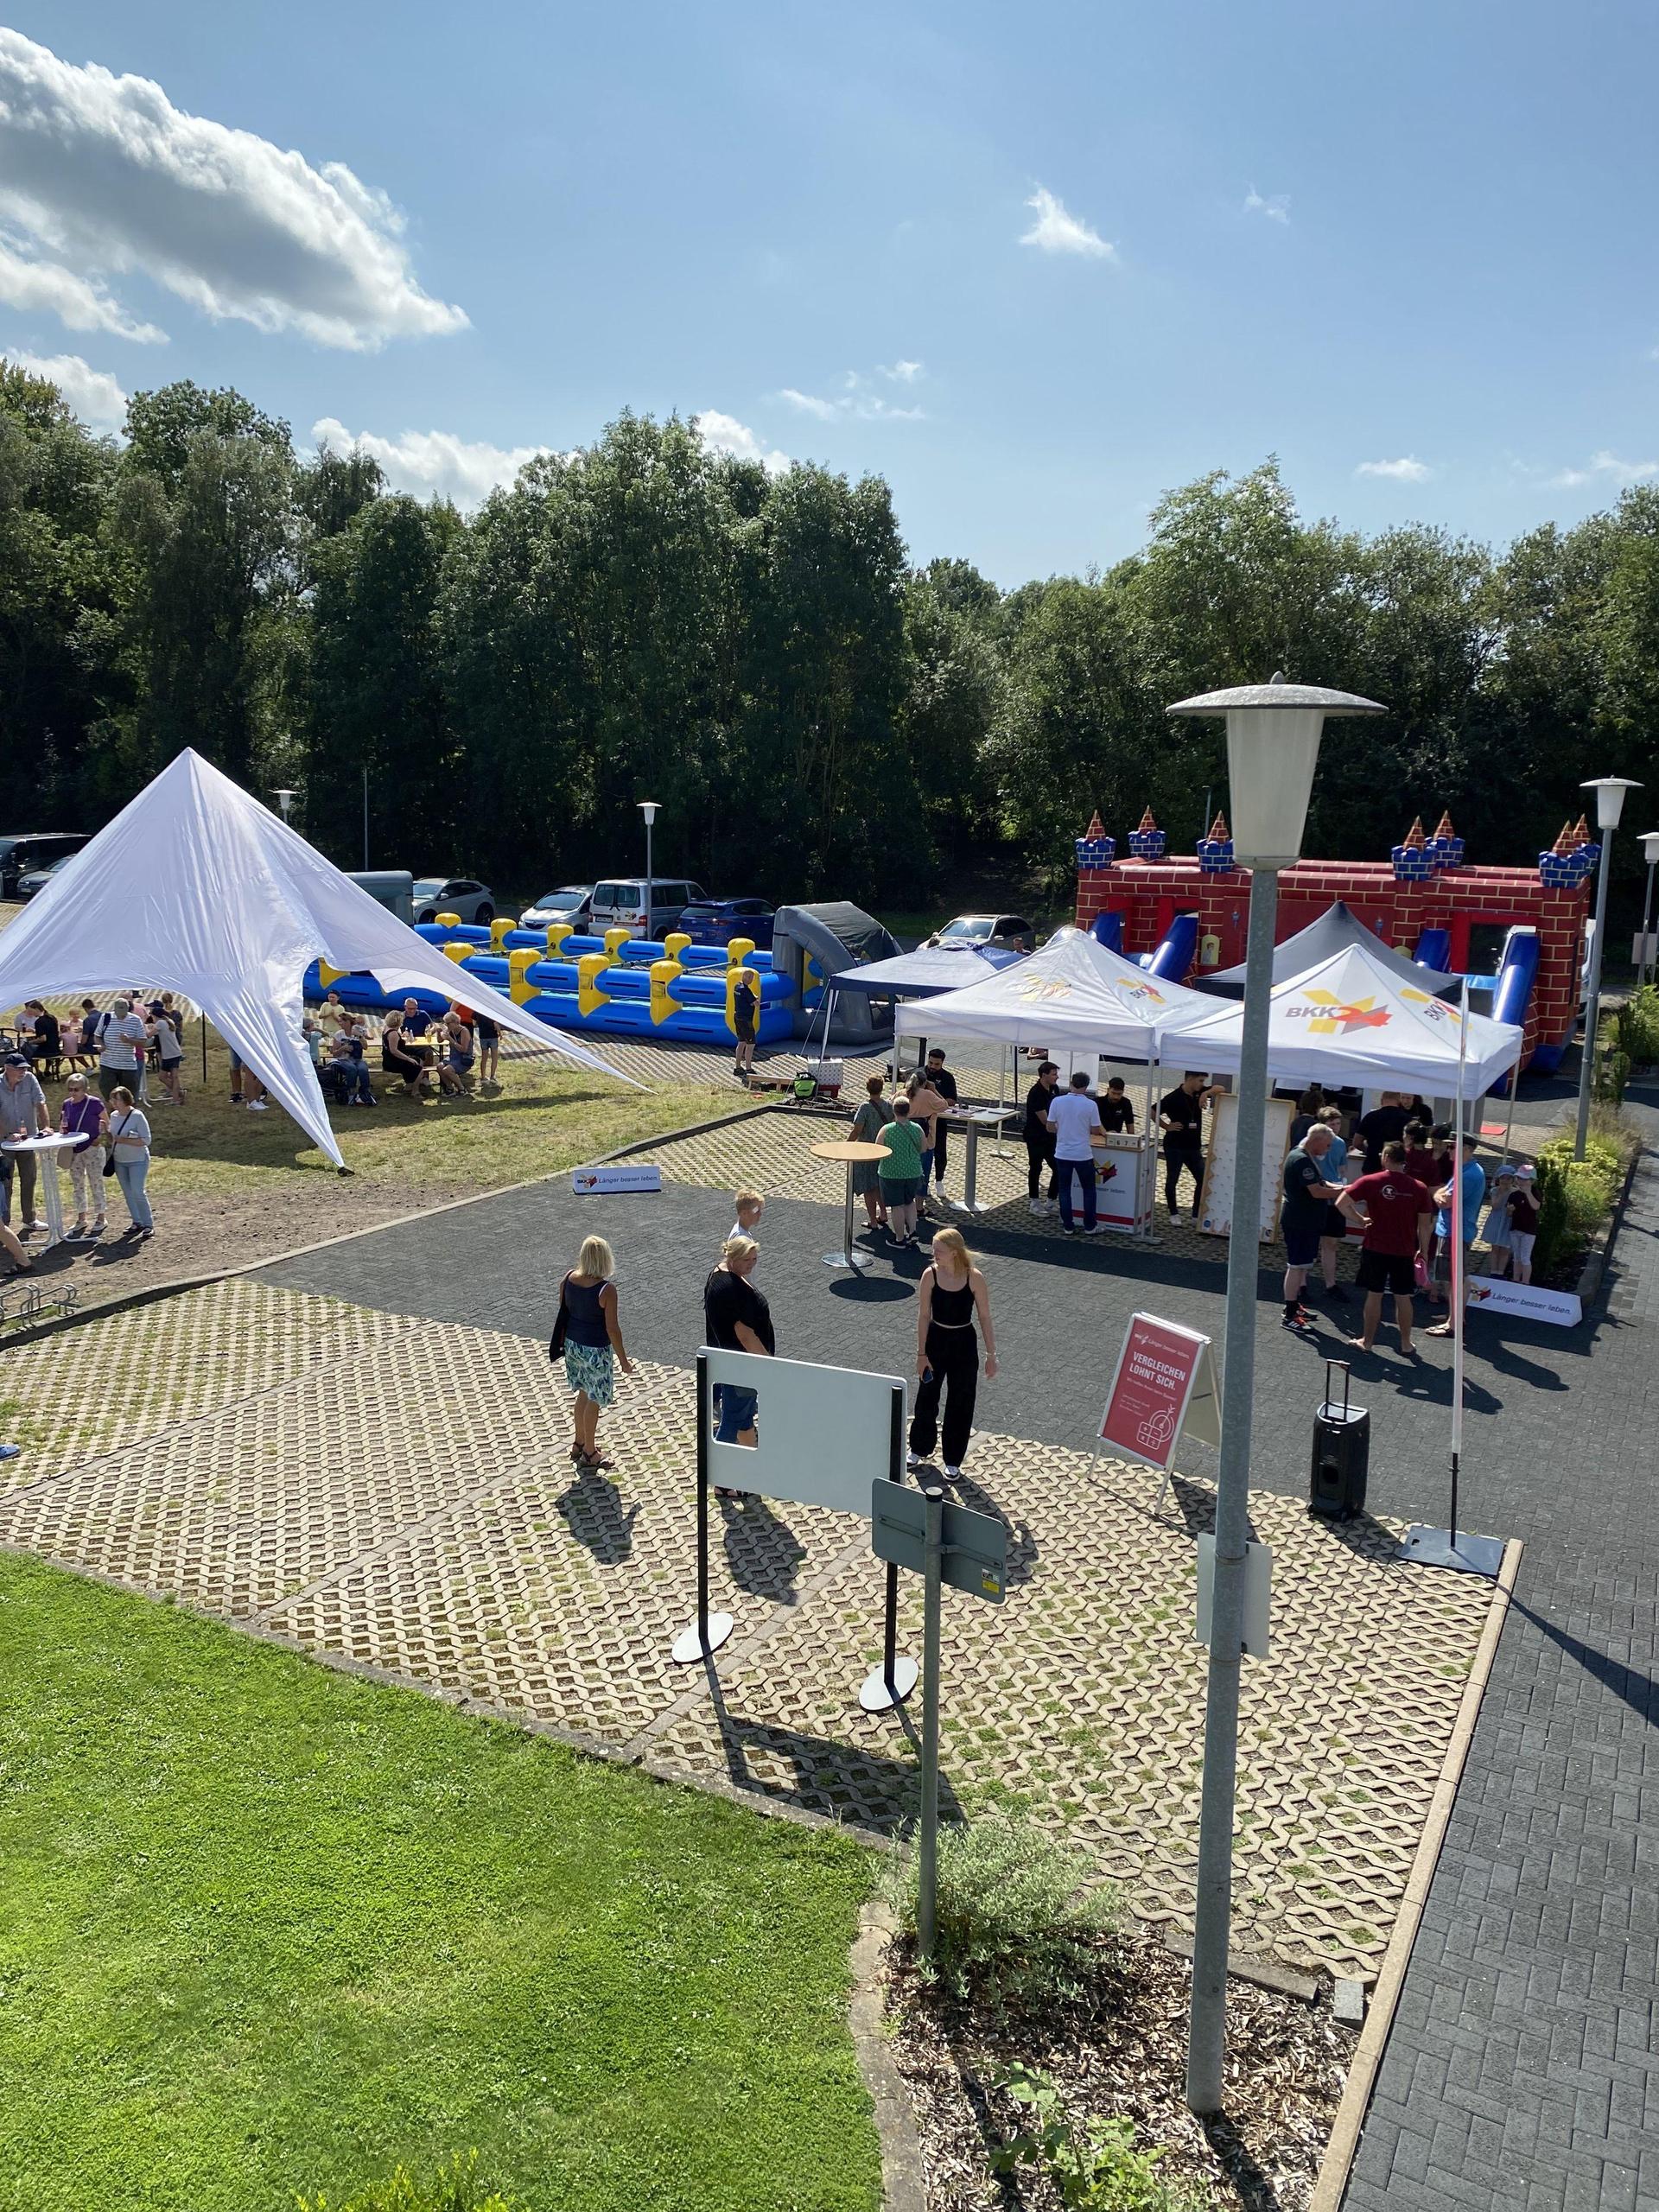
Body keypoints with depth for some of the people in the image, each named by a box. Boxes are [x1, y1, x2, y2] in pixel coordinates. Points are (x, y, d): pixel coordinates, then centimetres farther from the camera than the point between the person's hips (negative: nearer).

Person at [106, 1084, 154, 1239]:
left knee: (138, 1192, -12)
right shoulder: (114, 1116, 4)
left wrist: (124, 1140, -23)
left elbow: (146, 1140, -17)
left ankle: (148, 1224, -2)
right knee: (128, 1194, 11)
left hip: (138, 1161, -7)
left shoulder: (137, 1116, -16)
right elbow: (112, 1139, 15)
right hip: (119, 1161, 7)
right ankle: (137, 1223, 22)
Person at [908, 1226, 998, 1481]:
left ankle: (953, 1461, 25)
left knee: (960, 1404, 8)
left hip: (964, 1344, -1)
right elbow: (923, 1316, -6)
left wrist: (991, 1354, -5)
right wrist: (921, 1353, -6)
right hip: (935, 1340, 1)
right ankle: (920, 1448, 38)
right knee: (927, 1398, 15)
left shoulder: (974, 1278, -15)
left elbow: (985, 1317, -6)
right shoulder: (930, 1275, -12)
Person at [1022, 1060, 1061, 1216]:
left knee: (1058, 1168, 4)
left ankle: (1051, 1202, 15)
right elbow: (1045, 1120, -22)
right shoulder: (1036, 1093, -22)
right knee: (1035, 1169, 5)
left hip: (1050, 1136, 7)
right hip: (1035, 1137, -7)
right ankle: (1035, 1202, 18)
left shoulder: (1054, 1089, 3)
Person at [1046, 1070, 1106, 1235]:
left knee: (1065, 1190, 12)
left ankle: (1068, 1227, 15)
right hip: (1083, 1154, -1)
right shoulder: (1090, 1105, -12)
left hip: (1062, 1154, 2)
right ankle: (1090, 1227, 17)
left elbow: (1050, 1126, -2)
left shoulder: (1057, 1101, -8)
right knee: (1088, 1190, 13)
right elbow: (1095, 1130, -6)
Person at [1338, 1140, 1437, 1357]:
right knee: (1403, 1298, 10)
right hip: (1404, 1252, 1)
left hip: (1376, 1249, -1)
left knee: (1374, 1295, 8)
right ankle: (1406, 1345, 19)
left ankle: (1367, 1341, 16)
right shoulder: (1418, 1188, -4)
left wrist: (1360, 1220, 1)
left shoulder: (1370, 1182, -9)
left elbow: (1341, 1204, -13)